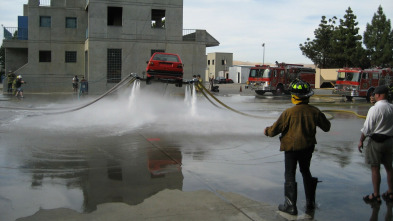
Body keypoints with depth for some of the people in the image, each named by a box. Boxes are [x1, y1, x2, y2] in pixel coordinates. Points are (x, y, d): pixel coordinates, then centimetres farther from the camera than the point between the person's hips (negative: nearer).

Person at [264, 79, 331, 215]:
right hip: (308, 147, 5)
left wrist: (267, 131, 9)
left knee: (290, 176, 7)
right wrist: (318, 119, 28)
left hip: (291, 148, -5)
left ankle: (290, 206, 12)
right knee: (306, 172, 22)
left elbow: (275, 129, -13)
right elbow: (326, 127, 8)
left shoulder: (289, 113, -20)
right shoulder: (314, 111, -7)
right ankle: (310, 204, 28)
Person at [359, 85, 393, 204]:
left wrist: (361, 141, -4)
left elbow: (367, 127, -15)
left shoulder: (375, 109, -17)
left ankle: (376, 195, 10)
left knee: (375, 168, 2)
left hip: (376, 141, -7)